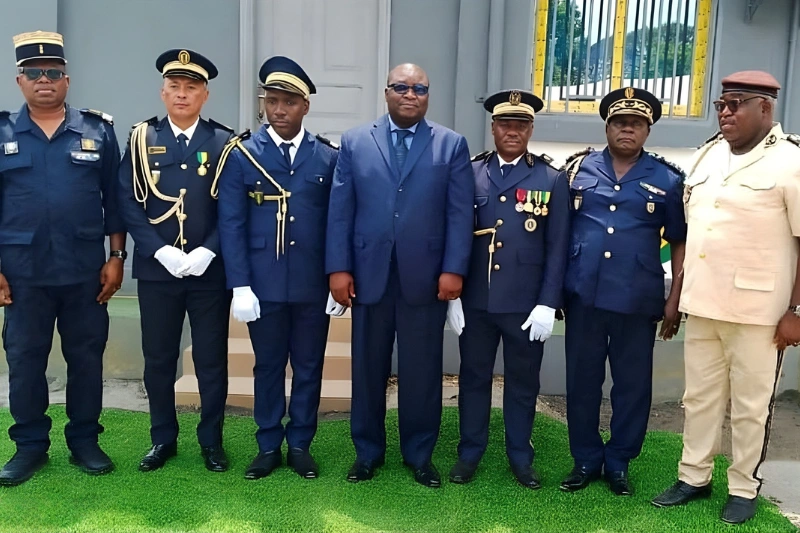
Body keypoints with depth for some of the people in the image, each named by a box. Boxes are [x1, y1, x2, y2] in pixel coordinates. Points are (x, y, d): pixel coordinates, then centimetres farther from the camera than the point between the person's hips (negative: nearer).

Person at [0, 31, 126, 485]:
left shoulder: (99, 131, 2)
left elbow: (115, 199, 4)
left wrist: (117, 256, -1)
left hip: (86, 270, 0)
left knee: (87, 357, 8)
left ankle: (85, 441, 23)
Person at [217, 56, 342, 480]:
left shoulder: (329, 157, 3)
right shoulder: (241, 155, 0)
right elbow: (231, 225, -4)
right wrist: (240, 286, -10)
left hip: (314, 285, 1)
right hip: (263, 284, -1)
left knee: (309, 367, 11)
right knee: (268, 367, 11)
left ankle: (300, 444, 26)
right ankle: (269, 446, 26)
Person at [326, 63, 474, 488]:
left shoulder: (451, 145, 5)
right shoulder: (355, 142, 7)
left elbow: (460, 213, 0)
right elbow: (340, 209, 3)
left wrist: (454, 269, -9)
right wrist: (338, 268, -4)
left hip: (426, 277, -1)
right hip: (368, 274, 1)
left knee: (422, 371, 8)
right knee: (368, 368, 11)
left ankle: (420, 454, 25)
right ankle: (367, 451, 28)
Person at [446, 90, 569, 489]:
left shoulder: (552, 180, 1)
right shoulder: (469, 174, 4)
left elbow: (557, 248, -1)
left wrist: (547, 304, -7)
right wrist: (452, 293, -1)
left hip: (526, 304, -1)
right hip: (475, 300, 1)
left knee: (522, 381, 11)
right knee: (473, 377, 12)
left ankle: (520, 457, 27)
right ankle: (469, 453, 27)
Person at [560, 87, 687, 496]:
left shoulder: (667, 179, 2)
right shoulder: (578, 170, 5)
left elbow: (680, 242, 5)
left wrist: (674, 300, 0)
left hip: (637, 301, -1)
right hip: (583, 296, 1)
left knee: (633, 385, 9)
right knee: (582, 381, 10)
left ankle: (619, 463, 27)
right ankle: (586, 460, 27)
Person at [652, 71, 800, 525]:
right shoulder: (707, 156, 10)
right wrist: (676, 295, 13)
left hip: (758, 311, -6)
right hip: (702, 304, 6)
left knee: (751, 405, 8)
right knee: (699, 397, 15)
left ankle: (745, 488, 25)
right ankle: (694, 477, 29)